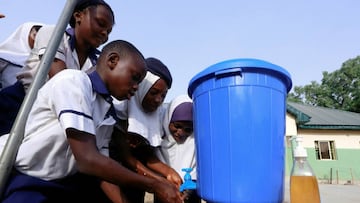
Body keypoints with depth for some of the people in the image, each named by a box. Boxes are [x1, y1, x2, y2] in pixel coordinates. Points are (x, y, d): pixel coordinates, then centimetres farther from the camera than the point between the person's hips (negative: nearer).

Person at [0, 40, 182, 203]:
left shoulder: (108, 115, 3)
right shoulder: (73, 81, -19)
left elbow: (100, 168, 3)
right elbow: (88, 160, -26)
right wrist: (154, 186, -21)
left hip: (63, 185, 8)